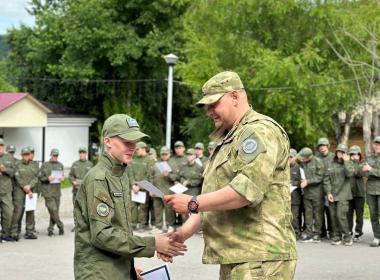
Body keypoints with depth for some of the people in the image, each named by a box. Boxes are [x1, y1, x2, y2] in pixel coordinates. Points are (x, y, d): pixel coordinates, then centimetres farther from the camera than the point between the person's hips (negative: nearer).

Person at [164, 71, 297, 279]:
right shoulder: (228, 140, 23)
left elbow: (247, 189, -22)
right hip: (234, 257, 10)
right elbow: (212, 198, 23)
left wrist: (193, 204, -14)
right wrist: (183, 233, 9)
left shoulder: (260, 130, -9)